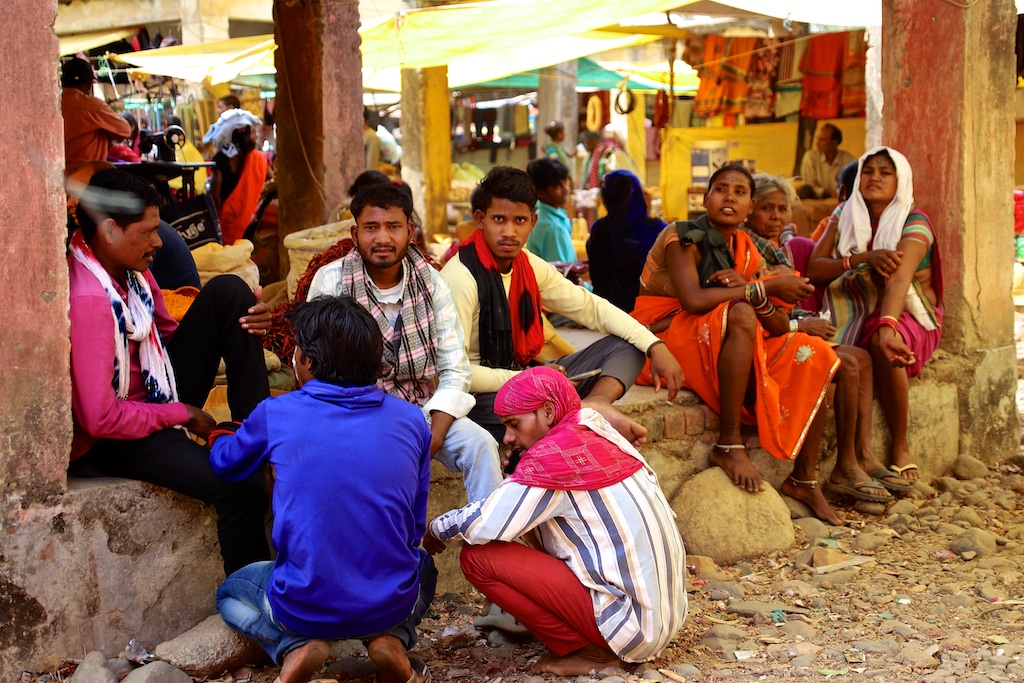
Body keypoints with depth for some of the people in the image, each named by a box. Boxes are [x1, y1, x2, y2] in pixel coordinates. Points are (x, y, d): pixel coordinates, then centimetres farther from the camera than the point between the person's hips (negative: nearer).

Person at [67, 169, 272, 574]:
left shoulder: (130, 268, -2)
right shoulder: (85, 298, -29)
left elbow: (165, 335, 14)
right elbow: (100, 418, -29)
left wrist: (245, 323, -4)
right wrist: (180, 414, -15)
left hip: (158, 394, 9)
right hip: (112, 437, -9)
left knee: (227, 291, -3)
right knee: (240, 486, -30)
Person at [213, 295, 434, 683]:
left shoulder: (275, 416, -8)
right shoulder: (410, 420, -2)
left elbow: (224, 464, 15)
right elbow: (415, 527, 7)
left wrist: (220, 434, 38)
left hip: (304, 608, -1)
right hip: (391, 604, 2)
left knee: (231, 592, 32)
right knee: (424, 567, 37)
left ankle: (293, 647, 2)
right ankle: (391, 641, 6)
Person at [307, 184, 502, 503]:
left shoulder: (430, 282, -2)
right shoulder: (331, 282, -8)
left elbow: (455, 372, -2)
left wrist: (434, 435, -18)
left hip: (420, 405, 3)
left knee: (479, 443, -21)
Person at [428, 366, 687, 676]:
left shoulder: (553, 454, -17)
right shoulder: (598, 433, 9)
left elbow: (481, 526, -16)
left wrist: (435, 528, 3)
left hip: (634, 622, -9)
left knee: (478, 558, -10)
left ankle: (588, 652, -3)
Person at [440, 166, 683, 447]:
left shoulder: (528, 265, 5)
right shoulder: (460, 277, -18)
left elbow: (591, 307, 10)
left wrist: (655, 346, -1)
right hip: (483, 396, -8)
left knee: (628, 345, 1)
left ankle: (594, 402, -27)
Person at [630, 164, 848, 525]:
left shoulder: (750, 252, 9)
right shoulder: (683, 237, -9)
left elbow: (779, 328, 1)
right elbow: (693, 300, -27)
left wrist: (748, 289, -19)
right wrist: (764, 288, -20)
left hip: (732, 349, 7)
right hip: (672, 340, -7)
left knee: (812, 359, -5)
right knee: (741, 313, -33)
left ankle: (804, 479, -3)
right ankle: (729, 444, -30)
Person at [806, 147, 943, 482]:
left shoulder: (914, 222, -11)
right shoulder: (844, 217, 4)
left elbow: (899, 278, -30)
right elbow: (814, 270, -7)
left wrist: (887, 326, -48)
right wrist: (863, 259, -23)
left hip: (909, 315, -3)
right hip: (857, 314, 3)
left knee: (883, 344, -38)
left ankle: (901, 449, -24)